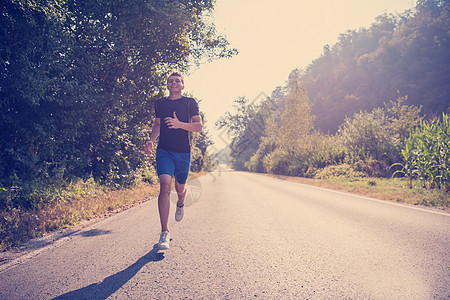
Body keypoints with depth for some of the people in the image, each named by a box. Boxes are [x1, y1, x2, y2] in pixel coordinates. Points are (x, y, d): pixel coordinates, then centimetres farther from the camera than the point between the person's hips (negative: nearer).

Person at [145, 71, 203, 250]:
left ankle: (180, 205, 52)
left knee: (180, 189, 12)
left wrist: (180, 124, -19)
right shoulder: (160, 104, 12)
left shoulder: (190, 103, 4)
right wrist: (151, 140, 4)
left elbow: (199, 126, -3)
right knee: (165, 187, -18)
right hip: (164, 151, 0)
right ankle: (164, 233, -16)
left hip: (183, 152, 0)